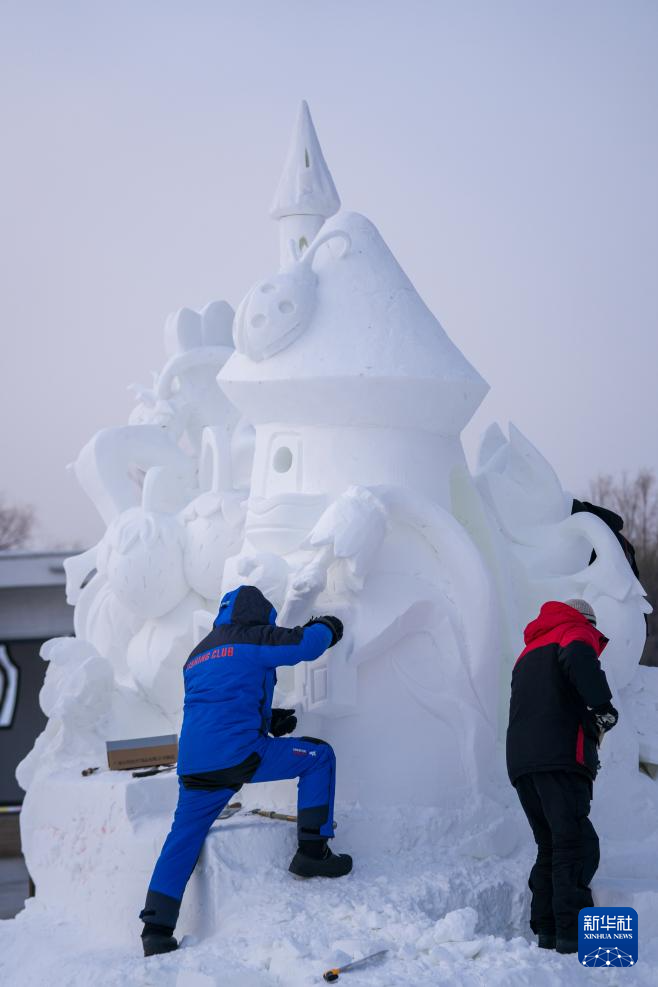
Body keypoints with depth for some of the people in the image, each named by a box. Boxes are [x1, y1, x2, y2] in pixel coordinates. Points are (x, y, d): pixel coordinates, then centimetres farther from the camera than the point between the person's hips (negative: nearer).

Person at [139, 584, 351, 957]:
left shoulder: (198, 654, 27)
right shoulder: (251, 639, 3)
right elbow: (305, 644, 2)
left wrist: (270, 720, 27)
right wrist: (326, 628, 25)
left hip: (194, 765, 7)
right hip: (237, 754, -7)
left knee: (183, 839, 15)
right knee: (319, 756, 8)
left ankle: (156, 929, 10)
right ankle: (312, 850, 7)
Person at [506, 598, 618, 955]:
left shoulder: (529, 652, 31)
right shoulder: (578, 631, 7)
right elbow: (578, 658, -17)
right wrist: (603, 708, -14)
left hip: (520, 761, 7)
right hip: (561, 756, -7)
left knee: (550, 846, 12)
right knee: (576, 844, -11)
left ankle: (546, 931, 8)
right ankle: (573, 934, -19)